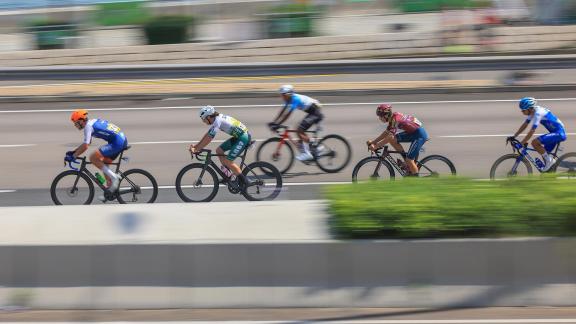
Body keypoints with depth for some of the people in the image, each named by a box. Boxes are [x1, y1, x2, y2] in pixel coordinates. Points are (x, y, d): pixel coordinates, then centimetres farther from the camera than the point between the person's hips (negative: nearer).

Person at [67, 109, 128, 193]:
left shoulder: (88, 126, -10)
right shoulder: (92, 122, 20)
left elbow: (85, 146, -17)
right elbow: (87, 142, 31)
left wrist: (73, 156, -9)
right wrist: (74, 152, 27)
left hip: (117, 142, -10)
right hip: (123, 140, 10)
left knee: (93, 158, -12)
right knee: (104, 164, 18)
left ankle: (114, 177, -9)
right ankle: (111, 189, 20)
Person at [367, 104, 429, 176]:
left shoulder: (395, 119, -23)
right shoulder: (392, 118, 4)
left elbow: (390, 137, -26)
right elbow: (386, 133, 12)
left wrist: (376, 146, -23)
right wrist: (372, 142, 6)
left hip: (419, 134, -9)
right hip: (412, 133, 9)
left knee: (409, 159, -11)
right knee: (393, 140, 0)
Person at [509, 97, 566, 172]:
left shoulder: (538, 113, -23)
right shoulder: (533, 111, 5)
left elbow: (532, 131, -25)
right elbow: (524, 125, 14)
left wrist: (522, 143, -23)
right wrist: (514, 136, 10)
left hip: (559, 133, -10)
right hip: (556, 133, 10)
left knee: (535, 142, -20)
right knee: (544, 154, 11)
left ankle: (549, 160, -8)